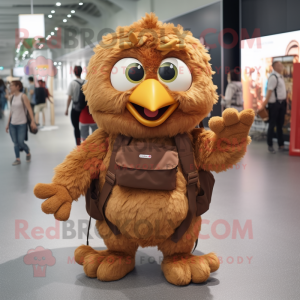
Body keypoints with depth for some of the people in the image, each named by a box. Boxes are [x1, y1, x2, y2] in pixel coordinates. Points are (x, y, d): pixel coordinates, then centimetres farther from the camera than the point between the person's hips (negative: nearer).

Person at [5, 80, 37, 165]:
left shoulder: (23, 96, -8)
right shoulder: (12, 97, 8)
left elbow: (29, 109, -11)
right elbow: (11, 111, 14)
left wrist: (32, 121, -18)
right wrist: (8, 124, 15)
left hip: (22, 123, -5)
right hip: (12, 124, 5)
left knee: (20, 142, -4)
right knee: (15, 143, 4)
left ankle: (28, 153, 24)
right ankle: (17, 159, 14)